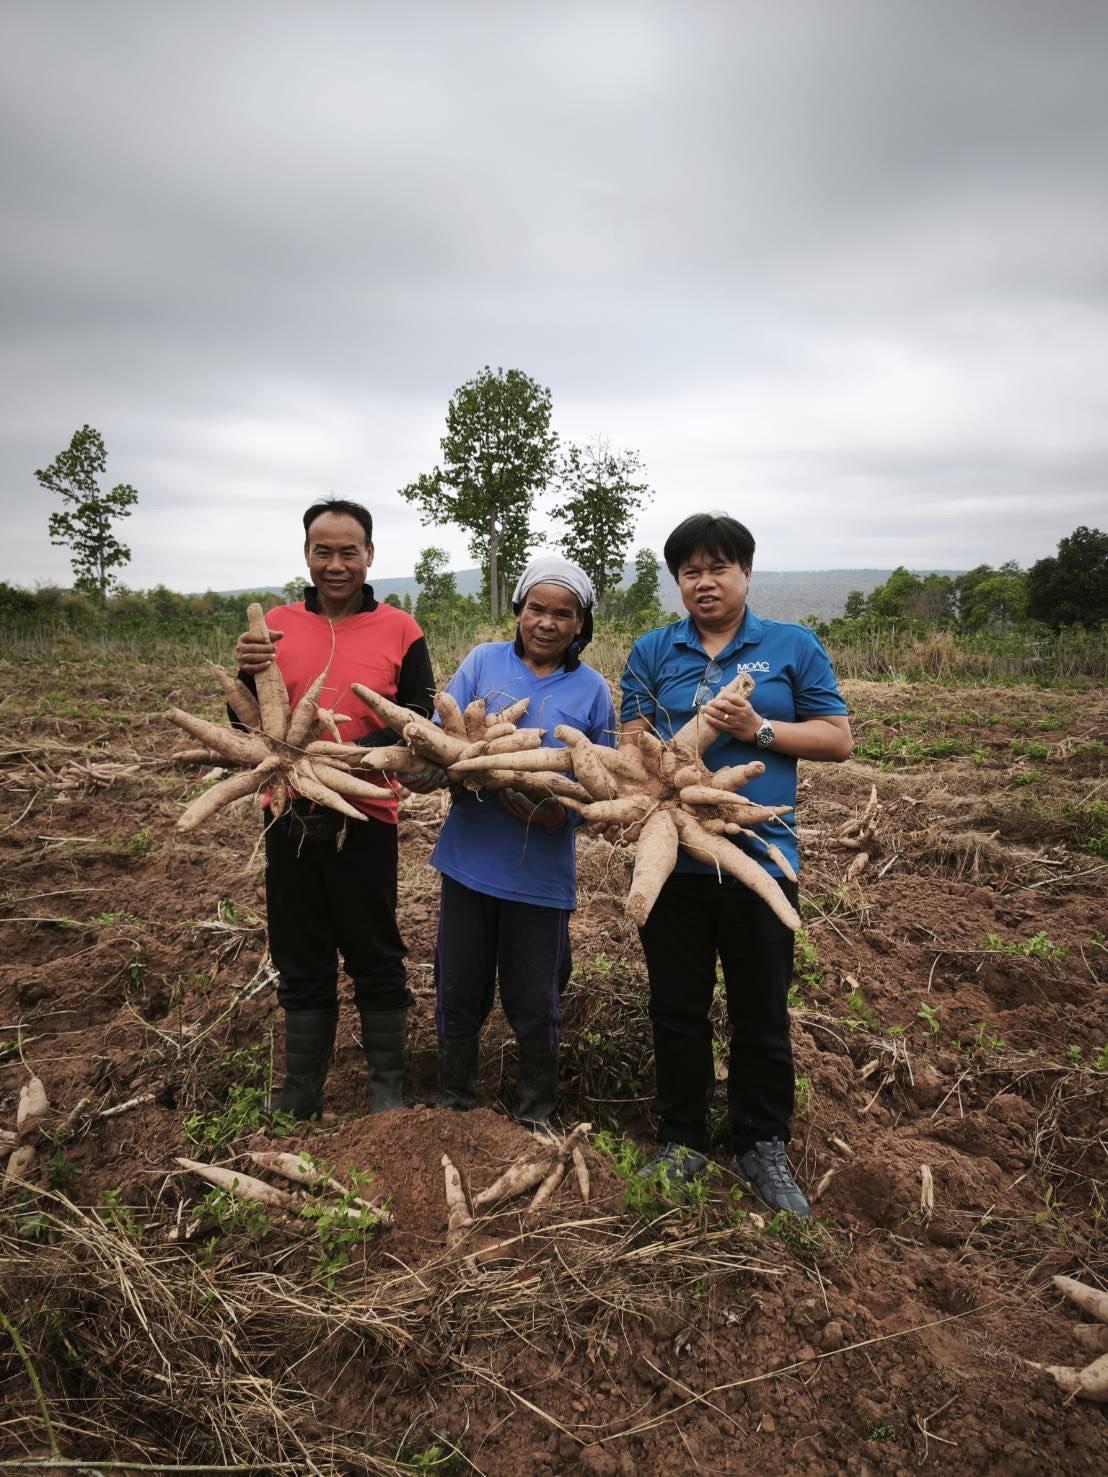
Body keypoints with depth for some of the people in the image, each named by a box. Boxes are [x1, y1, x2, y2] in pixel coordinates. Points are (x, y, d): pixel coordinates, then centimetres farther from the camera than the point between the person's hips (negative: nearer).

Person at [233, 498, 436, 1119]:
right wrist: (248, 674, -17)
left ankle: (389, 1089, 27)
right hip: (290, 816, 3)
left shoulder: (400, 630, -3)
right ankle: (300, 1096, 31)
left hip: (364, 818, -3)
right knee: (301, 965, 15)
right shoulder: (275, 625, 4)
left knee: (376, 960, 10)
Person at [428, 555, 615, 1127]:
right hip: (470, 859, 1)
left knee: (533, 1005, 13)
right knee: (459, 994, 15)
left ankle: (536, 1113, 38)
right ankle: (453, 1101, 39)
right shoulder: (483, 661, 1)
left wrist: (564, 807, -17)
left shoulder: (592, 688, 1)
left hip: (541, 871, -1)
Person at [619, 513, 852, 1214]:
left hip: (760, 856, -1)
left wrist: (760, 729, -13)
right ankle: (683, 1138, 32)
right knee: (677, 1007, 13)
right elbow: (633, 745, 1)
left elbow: (838, 738, 0)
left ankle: (763, 1145, 31)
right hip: (672, 858, 2)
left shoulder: (794, 646, 3)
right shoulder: (653, 651, 7)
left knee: (761, 1012, 11)